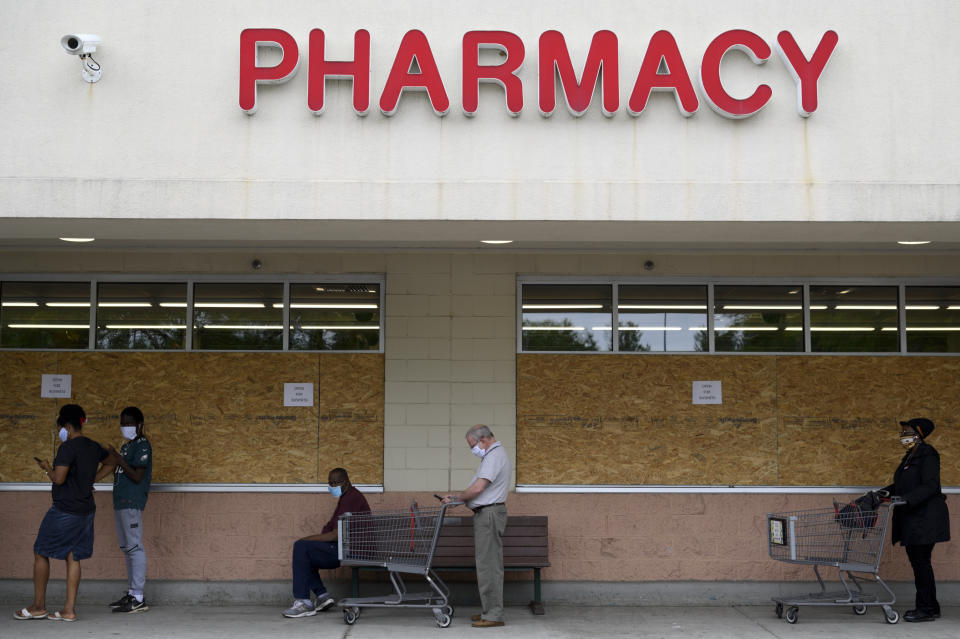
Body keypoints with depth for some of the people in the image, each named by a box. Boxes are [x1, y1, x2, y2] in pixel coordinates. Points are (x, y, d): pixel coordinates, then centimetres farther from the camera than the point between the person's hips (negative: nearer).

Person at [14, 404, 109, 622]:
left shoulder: (68, 448, -16)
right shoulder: (94, 447, 8)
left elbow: (58, 479, -22)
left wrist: (47, 467, -2)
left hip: (64, 511, -7)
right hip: (86, 510, 7)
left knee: (41, 554, 8)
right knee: (73, 557, 9)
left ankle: (38, 606, 15)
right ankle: (69, 610, 8)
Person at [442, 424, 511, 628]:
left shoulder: (495, 456, -15)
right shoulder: (494, 454, 19)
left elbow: (478, 488, -22)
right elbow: (482, 489, 21)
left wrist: (456, 498, -9)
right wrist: (458, 497, 13)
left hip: (489, 514, -11)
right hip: (486, 514, 11)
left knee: (488, 564, -8)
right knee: (487, 563, 13)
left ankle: (493, 615, -5)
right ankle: (489, 610, 19)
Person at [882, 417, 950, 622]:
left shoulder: (927, 454, -12)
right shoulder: (910, 456, 17)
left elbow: (930, 486, -21)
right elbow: (901, 485, 22)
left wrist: (905, 499, -29)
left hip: (925, 518, -9)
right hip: (912, 519, 9)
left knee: (921, 562, -7)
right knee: (917, 562, 11)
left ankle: (927, 609, 0)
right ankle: (929, 606, 18)